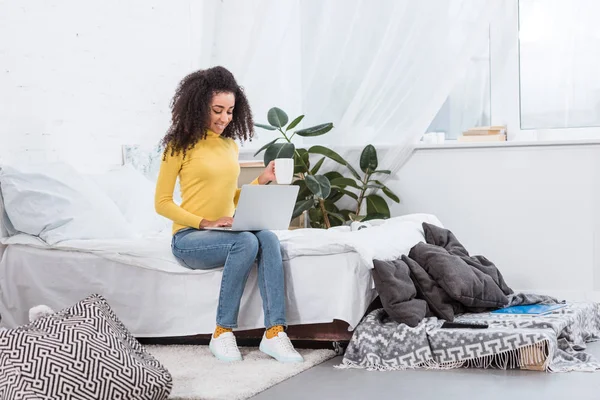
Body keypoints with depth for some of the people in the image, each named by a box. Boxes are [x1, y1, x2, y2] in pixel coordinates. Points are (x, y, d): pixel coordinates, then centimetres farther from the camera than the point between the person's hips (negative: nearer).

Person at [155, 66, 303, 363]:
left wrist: (260, 181, 4)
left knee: (268, 239, -27)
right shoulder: (180, 146, -4)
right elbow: (162, 203, -5)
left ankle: (274, 333, -33)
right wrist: (205, 222, -16)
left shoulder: (231, 146, 15)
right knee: (246, 242, -34)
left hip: (226, 232, 5)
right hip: (189, 238, -5)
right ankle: (222, 333, -24)